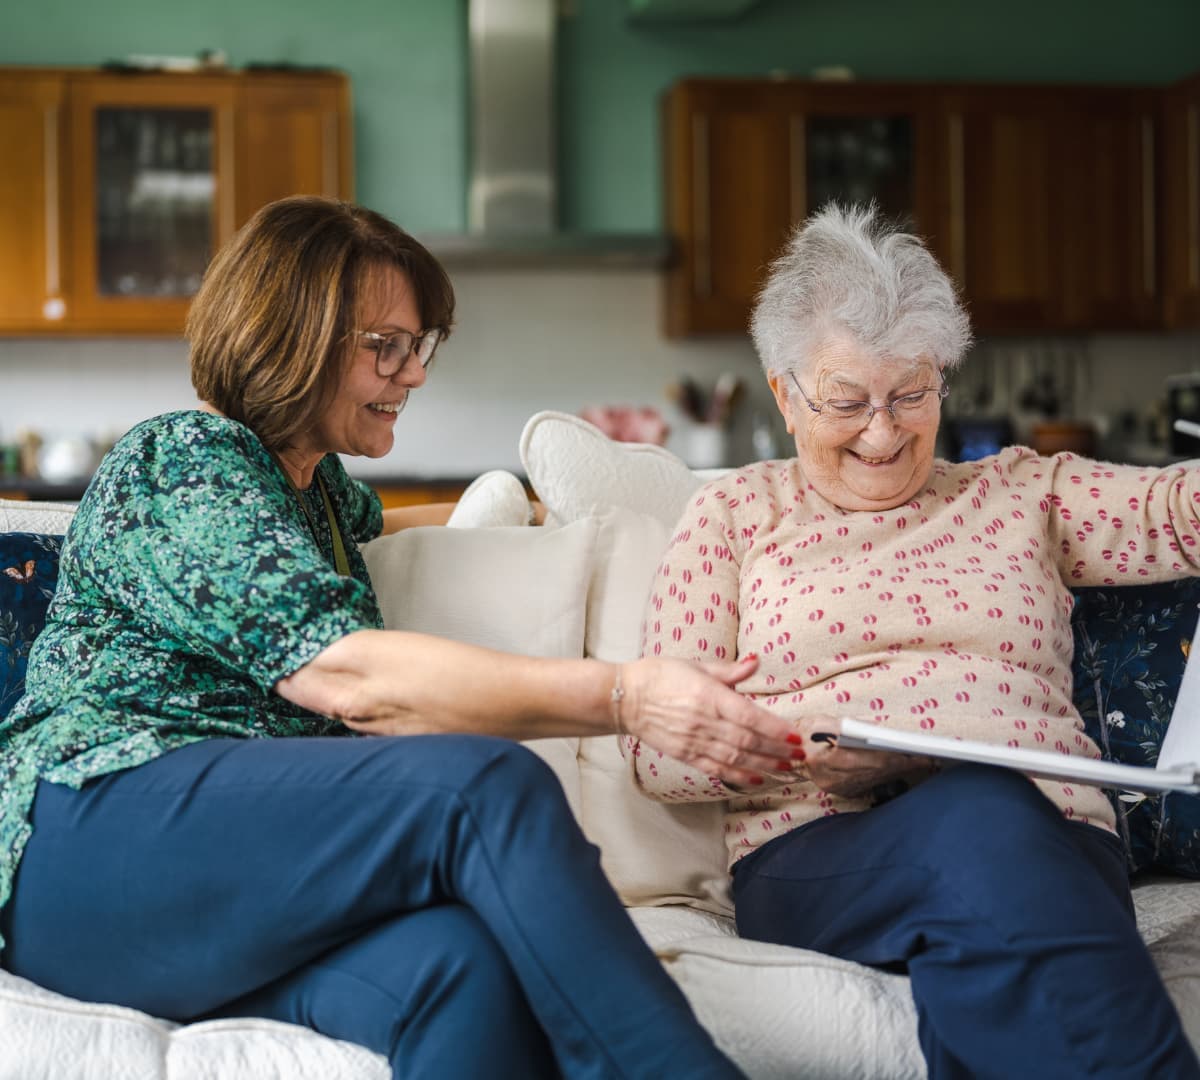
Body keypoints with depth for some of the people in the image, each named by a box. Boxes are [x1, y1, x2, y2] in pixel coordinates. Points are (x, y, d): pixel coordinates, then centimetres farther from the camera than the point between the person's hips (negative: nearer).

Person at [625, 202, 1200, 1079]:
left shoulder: (1022, 494, 24)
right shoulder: (736, 514, 18)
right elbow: (656, 749, 10)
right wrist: (795, 754, -11)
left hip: (1050, 841, 1)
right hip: (816, 856, -1)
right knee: (975, 817, -36)